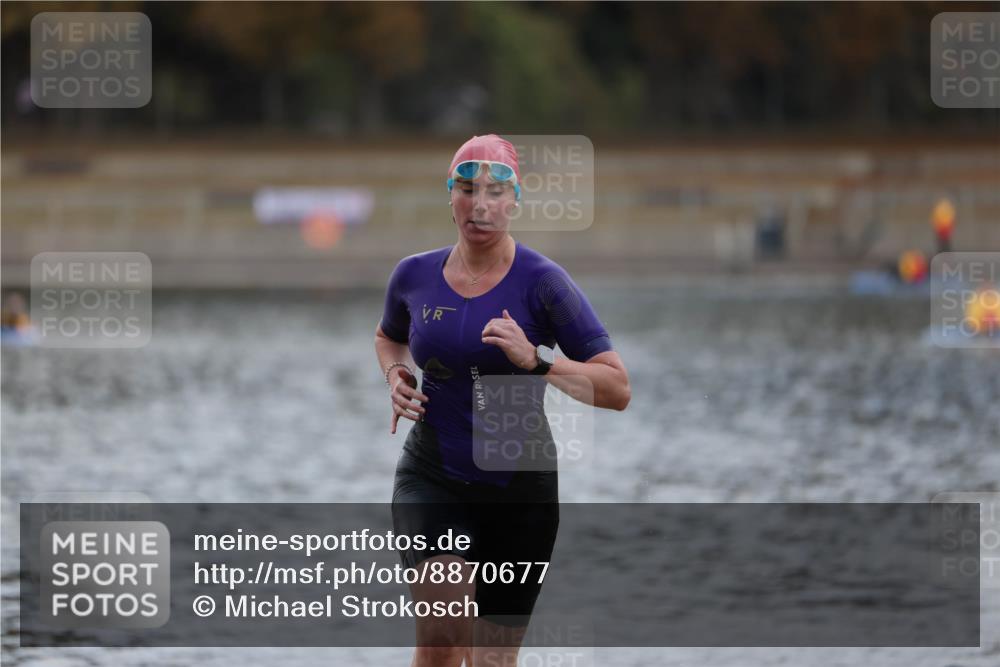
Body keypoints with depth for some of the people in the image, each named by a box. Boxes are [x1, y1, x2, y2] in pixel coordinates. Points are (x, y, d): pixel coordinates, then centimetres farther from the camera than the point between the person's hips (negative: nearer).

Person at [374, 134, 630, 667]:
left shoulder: (541, 282, -9)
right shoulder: (414, 275, 2)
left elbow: (617, 389, -14)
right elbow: (388, 337, 27)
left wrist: (535, 360, -27)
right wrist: (395, 375, 4)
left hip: (520, 490, -1)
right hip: (431, 481, 1)